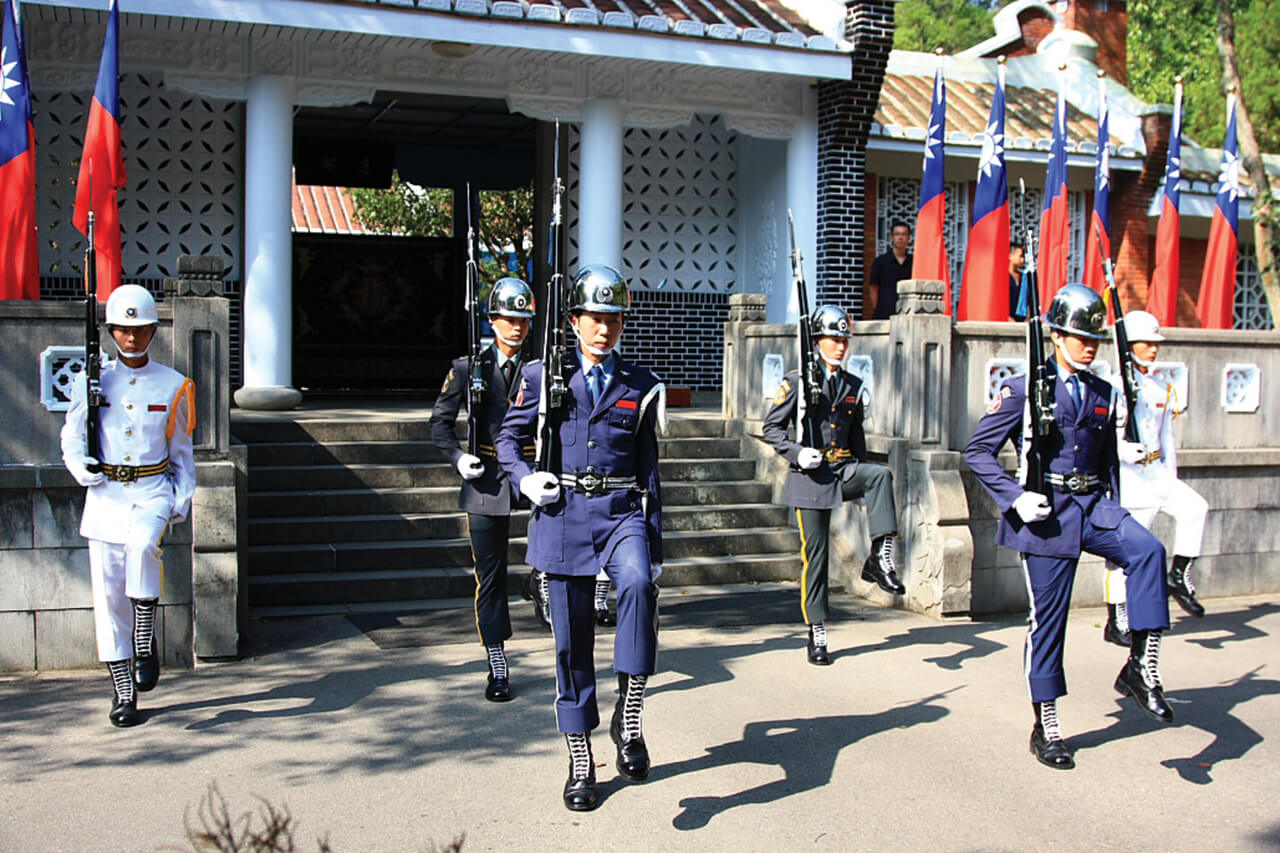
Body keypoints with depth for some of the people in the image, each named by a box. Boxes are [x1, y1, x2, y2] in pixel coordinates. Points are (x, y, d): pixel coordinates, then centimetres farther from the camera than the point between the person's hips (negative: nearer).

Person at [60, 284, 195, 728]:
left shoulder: (173, 385, 6)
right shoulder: (92, 382, 5)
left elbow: (181, 450, 13)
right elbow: (72, 438, 9)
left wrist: (182, 499, 3)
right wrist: (82, 467, -12)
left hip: (153, 491, -1)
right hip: (106, 494, 1)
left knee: (143, 543, -34)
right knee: (109, 594, 0)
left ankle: (145, 641, -17)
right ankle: (122, 691, 9)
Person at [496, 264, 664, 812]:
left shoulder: (640, 385, 9)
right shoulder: (543, 376, 5)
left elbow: (648, 467, 12)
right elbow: (508, 437, 13)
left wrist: (654, 542, 9)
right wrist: (524, 478, -8)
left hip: (622, 512, 0)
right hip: (564, 515, 0)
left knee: (638, 584, -32)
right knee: (571, 640, 4)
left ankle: (628, 717, -24)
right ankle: (580, 762, 17)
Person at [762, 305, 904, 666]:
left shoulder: (854, 387, 12)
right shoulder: (797, 382, -1)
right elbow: (771, 428, 0)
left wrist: (861, 475, 18)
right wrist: (797, 452, -17)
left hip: (844, 468, 4)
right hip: (811, 475, -3)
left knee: (882, 474, -30)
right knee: (815, 554, -2)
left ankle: (880, 558, -30)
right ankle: (817, 635, 9)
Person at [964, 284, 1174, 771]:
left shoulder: (1105, 395, 11)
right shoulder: (1024, 389, -3)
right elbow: (978, 451, -5)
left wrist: (1111, 512, 15)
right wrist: (1016, 498, -15)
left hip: (1091, 504, 4)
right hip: (1046, 512, -4)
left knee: (1147, 550, -27)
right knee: (1047, 617, 1)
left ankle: (1141, 667, -21)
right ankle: (1046, 728, 16)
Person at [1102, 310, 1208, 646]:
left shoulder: (1162, 389, 14)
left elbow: (1167, 437, 19)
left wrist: (1172, 478, 16)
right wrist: (1126, 451, -30)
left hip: (1156, 471, 6)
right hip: (1124, 475, -6)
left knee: (1194, 507, -19)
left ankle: (1179, 576, -3)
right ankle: (1116, 622, 10)